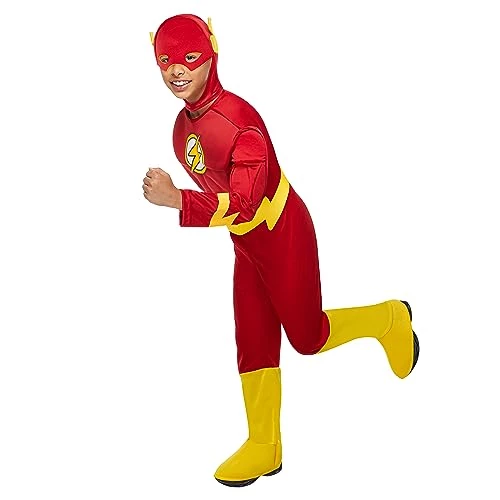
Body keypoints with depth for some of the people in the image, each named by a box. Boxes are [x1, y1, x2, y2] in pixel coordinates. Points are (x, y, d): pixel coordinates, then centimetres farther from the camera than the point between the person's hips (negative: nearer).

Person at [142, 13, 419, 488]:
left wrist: (176, 200, -42)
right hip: (246, 243, 8)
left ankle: (390, 319, 34)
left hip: (282, 236, -8)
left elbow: (242, 203, -35)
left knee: (308, 337, 8)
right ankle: (264, 448, 24)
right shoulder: (184, 122, -2)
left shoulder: (238, 120, -29)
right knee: (253, 342, 11)